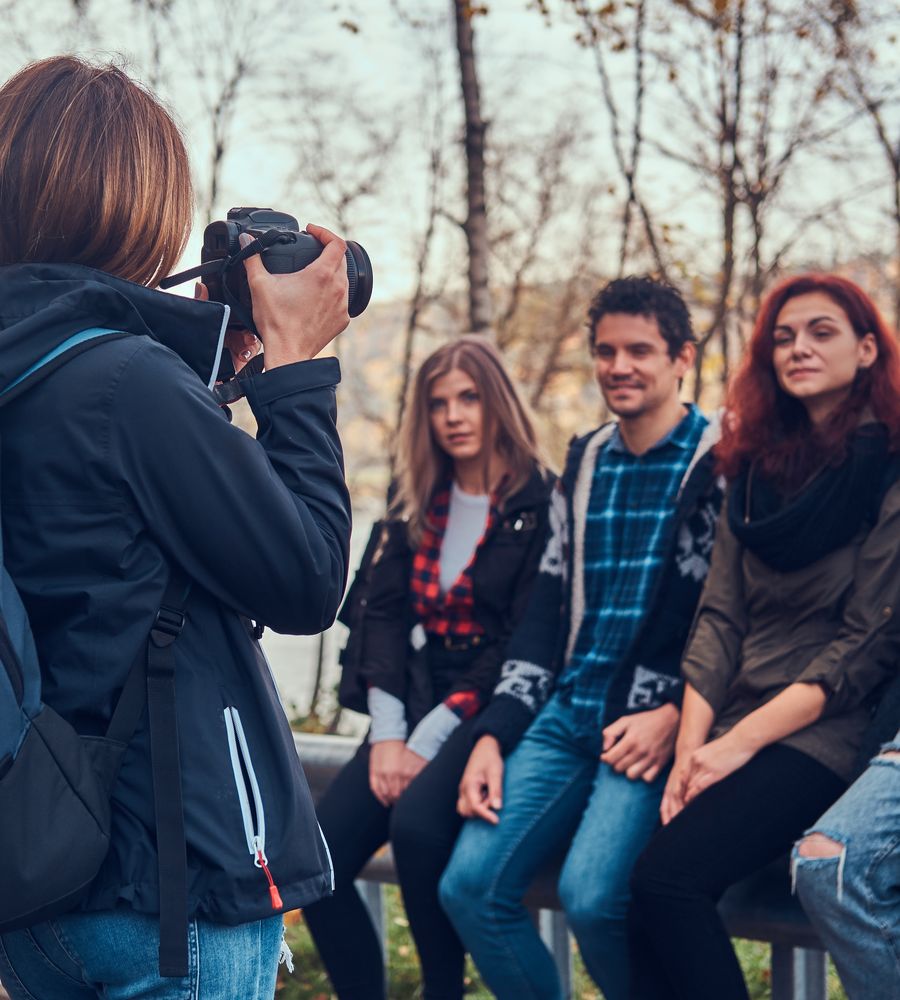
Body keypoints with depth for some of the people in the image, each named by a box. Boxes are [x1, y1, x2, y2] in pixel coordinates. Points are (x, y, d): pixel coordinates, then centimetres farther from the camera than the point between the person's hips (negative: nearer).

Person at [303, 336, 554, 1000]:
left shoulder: (537, 506, -4)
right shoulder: (416, 508, 15)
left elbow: (525, 641, -10)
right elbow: (381, 614, 8)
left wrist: (429, 740, -14)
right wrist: (386, 733, -6)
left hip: (488, 713, -5)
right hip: (414, 708, 6)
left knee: (416, 824, -32)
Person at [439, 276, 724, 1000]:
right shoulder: (586, 462, 15)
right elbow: (547, 612, 15)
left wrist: (675, 716, -16)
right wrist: (495, 734, 6)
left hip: (660, 724, -6)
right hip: (569, 716, 6)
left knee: (591, 896, -25)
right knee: (470, 885, -6)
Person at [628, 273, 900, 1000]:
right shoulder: (756, 468, 15)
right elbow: (720, 618, 8)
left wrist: (740, 743, -13)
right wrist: (691, 748, -6)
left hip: (820, 738, -5)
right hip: (730, 734, 5)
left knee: (669, 877, -27)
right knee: (645, 891, -22)